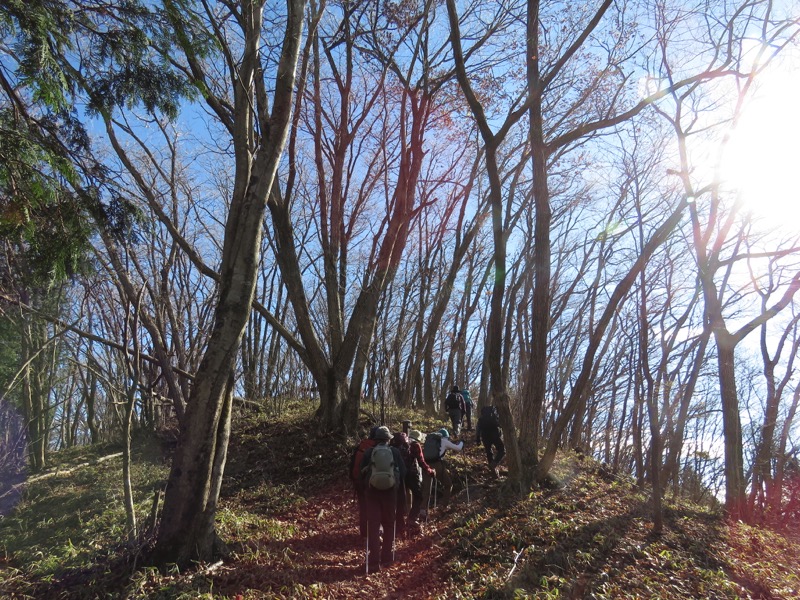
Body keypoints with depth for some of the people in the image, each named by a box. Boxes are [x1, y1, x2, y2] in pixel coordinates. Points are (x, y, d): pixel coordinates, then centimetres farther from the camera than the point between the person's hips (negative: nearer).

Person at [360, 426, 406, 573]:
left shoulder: (369, 453, -1)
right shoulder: (395, 452, -1)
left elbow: (362, 472, 6)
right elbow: (403, 472, 1)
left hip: (372, 492, 0)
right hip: (390, 492, 1)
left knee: (373, 527, 1)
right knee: (389, 525, 17)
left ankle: (373, 563, -3)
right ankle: (387, 558, 23)